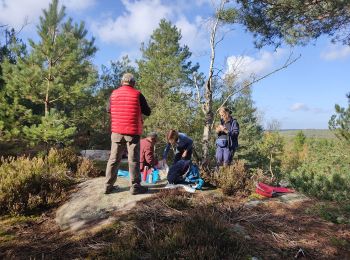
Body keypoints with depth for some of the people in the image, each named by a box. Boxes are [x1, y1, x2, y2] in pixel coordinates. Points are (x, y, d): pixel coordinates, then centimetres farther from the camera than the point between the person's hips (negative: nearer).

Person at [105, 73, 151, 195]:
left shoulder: (113, 94, 5)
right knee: (133, 159, 2)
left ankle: (109, 185, 14)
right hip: (133, 131, -3)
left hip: (117, 131, 4)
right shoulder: (137, 94, -5)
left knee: (114, 158, 10)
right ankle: (135, 186, 5)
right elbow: (148, 112, 0)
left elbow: (109, 110, 17)